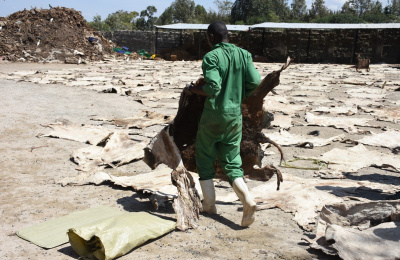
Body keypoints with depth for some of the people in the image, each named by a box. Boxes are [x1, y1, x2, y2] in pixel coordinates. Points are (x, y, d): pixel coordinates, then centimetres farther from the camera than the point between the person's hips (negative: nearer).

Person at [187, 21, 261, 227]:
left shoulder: (211, 57, -12)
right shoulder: (243, 54, 3)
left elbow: (213, 87, -23)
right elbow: (255, 82, -2)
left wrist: (195, 89, -4)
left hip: (213, 115, -5)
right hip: (235, 115, 5)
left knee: (204, 159, 14)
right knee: (231, 162, 12)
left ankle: (209, 204, 18)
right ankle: (247, 200, -7)